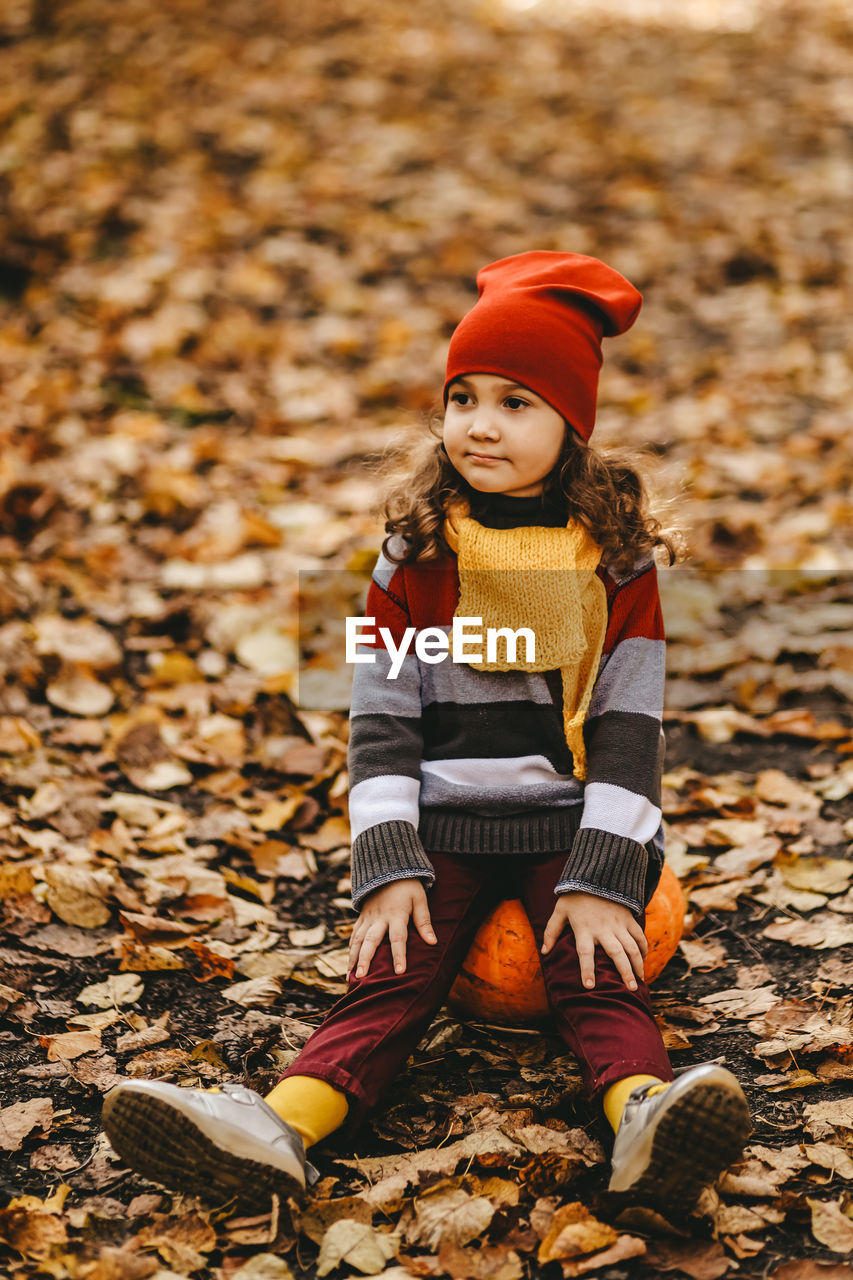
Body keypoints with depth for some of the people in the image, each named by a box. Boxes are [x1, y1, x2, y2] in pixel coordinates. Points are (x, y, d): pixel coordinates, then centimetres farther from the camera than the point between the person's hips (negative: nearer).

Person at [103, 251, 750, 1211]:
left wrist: (602, 878, -12)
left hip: (571, 819, -1)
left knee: (599, 979, -23)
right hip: (443, 820, 1)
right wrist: (386, 868, -10)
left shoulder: (617, 561, 1)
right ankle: (279, 1126, -39)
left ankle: (643, 1116, -47)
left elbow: (627, 727, -2)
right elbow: (381, 720, 1)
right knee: (391, 977, -19)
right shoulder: (414, 558, 3)